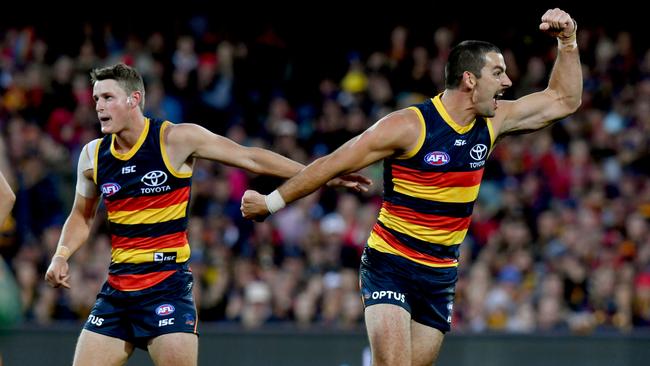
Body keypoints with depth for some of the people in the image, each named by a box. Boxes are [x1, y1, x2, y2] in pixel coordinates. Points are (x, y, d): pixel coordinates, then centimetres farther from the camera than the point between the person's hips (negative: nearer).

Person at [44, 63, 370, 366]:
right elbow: (82, 216, 22)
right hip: (117, 286, 5)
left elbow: (251, 158, -3)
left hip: (168, 285, -5)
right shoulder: (93, 155, 6)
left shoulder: (175, 139, -7)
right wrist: (61, 256, 4)